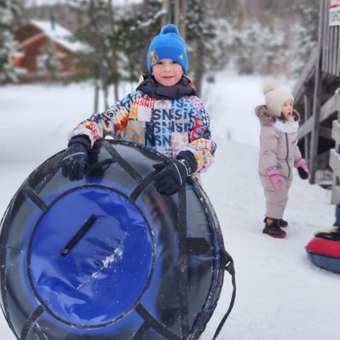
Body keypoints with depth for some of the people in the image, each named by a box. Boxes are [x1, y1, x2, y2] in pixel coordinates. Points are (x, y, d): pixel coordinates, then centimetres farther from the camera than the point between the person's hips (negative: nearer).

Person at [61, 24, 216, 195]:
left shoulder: (194, 106, 8)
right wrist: (78, 145, -23)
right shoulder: (135, 99, 10)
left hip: (179, 186, 0)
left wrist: (184, 166, -28)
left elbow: (205, 146, -6)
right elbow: (101, 121, -1)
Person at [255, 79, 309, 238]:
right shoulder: (270, 128, -26)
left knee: (282, 196, 22)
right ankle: (271, 224, 13)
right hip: (272, 170, -9)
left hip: (286, 168, 9)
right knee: (277, 197, -3)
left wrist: (300, 162, 20)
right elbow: (268, 152, -28)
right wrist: (272, 173, -31)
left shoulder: (290, 124, 4)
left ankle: (272, 216, 43)